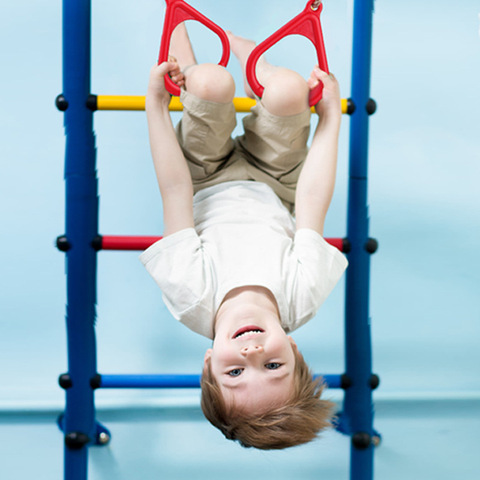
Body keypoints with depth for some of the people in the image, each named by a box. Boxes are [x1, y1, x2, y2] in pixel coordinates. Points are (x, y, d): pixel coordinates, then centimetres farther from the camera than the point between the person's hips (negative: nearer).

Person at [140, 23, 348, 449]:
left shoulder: (191, 297, -45)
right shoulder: (302, 297, -43)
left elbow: (176, 190, -38)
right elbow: (312, 200, -33)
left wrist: (156, 104, -26)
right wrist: (330, 118, -20)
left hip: (204, 189, -1)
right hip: (274, 193, 1)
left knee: (212, 81, -22)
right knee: (289, 87, -19)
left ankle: (189, 73, 25)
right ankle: (251, 59, 26)